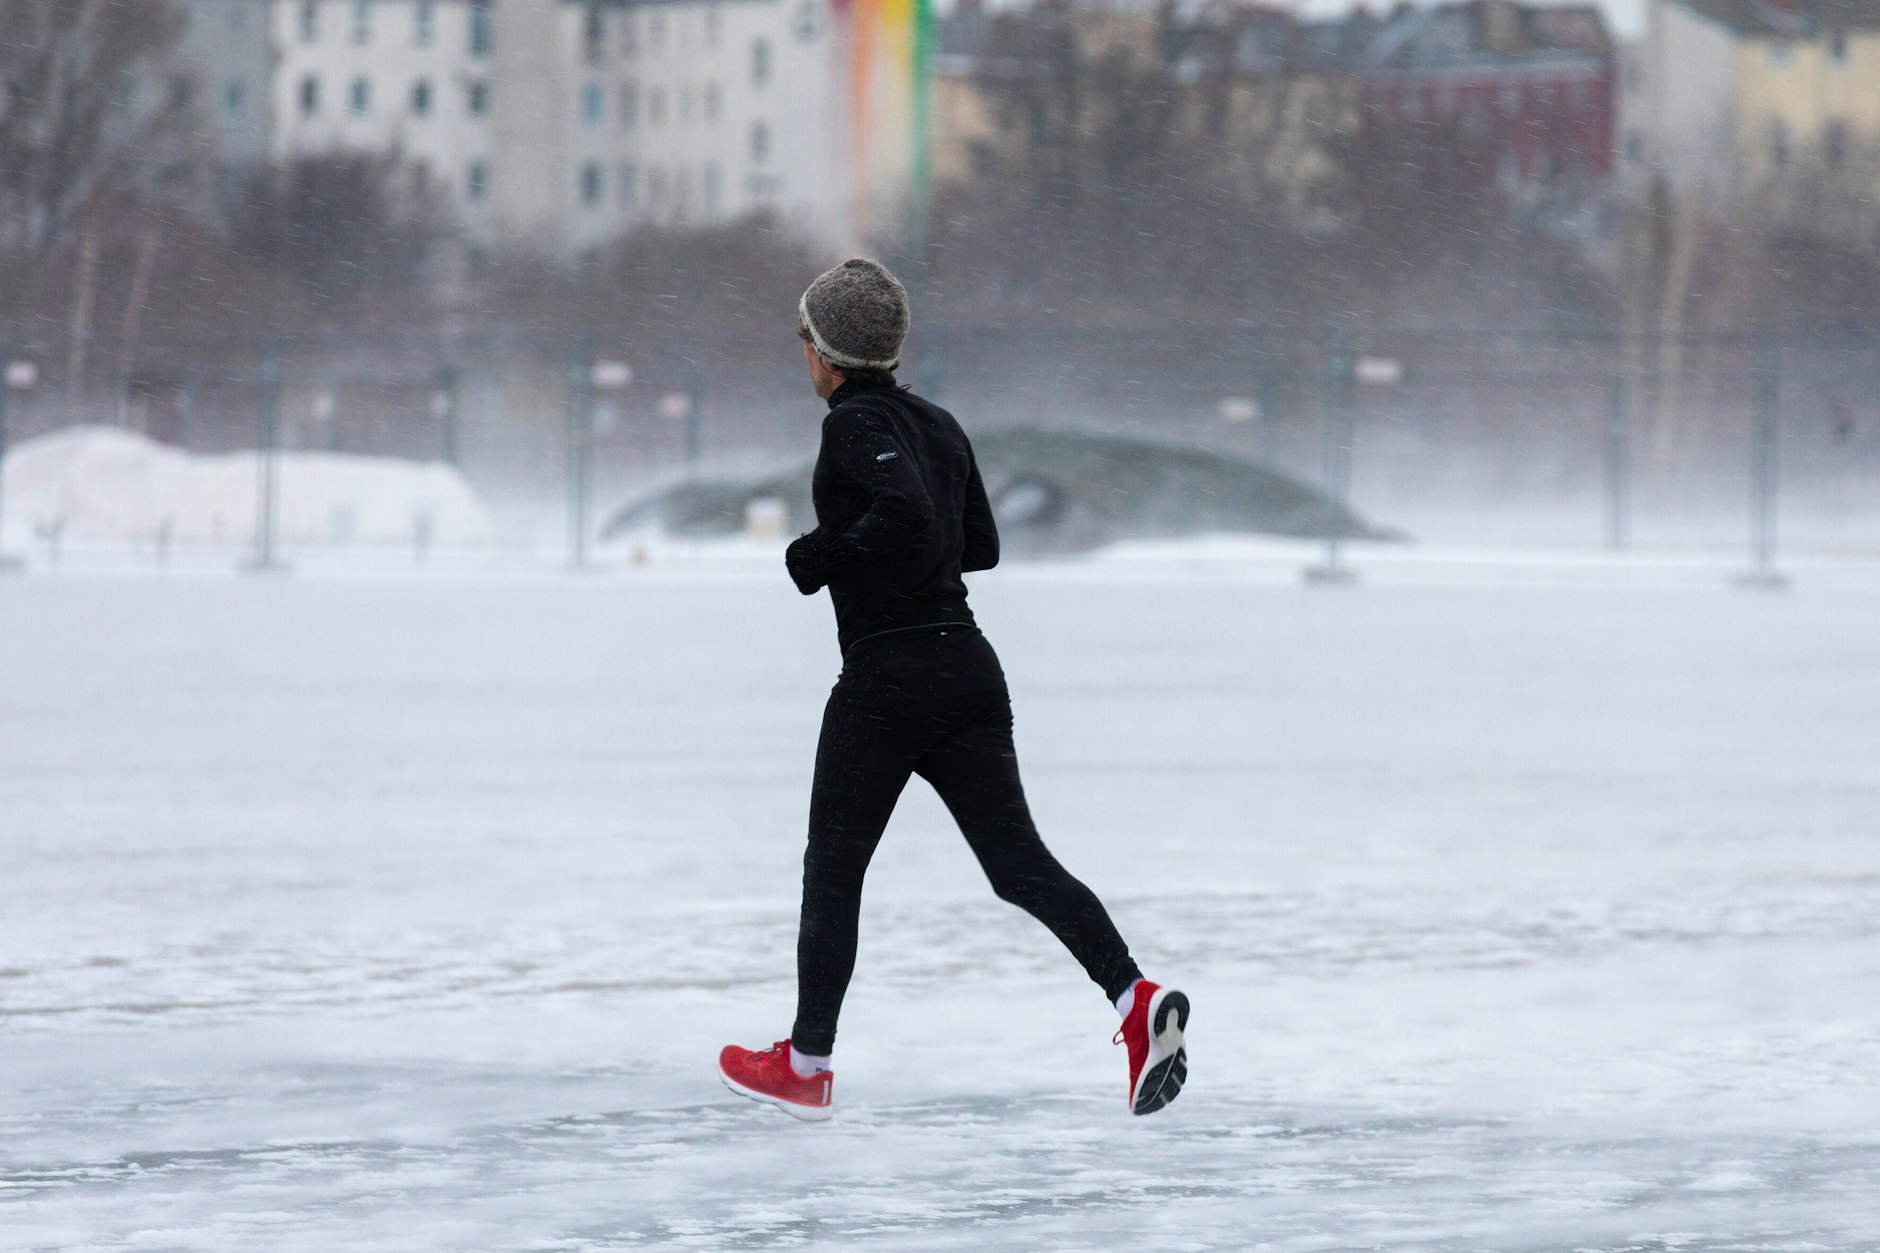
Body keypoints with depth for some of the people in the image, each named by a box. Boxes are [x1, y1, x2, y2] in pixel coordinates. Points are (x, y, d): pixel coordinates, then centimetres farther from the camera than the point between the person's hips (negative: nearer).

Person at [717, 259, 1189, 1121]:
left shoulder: (855, 423, -10)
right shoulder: (938, 425, 14)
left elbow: (904, 511, -27)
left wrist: (819, 557, -14)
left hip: (886, 676, -7)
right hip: (967, 664, 7)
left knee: (833, 869, 8)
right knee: (1018, 862, 2)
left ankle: (806, 1066, 16)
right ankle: (1137, 999, -19)